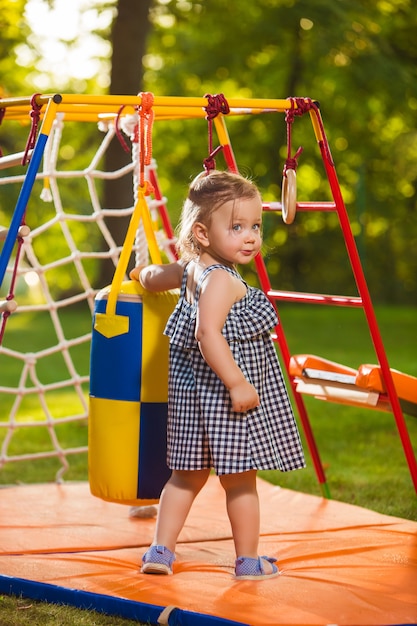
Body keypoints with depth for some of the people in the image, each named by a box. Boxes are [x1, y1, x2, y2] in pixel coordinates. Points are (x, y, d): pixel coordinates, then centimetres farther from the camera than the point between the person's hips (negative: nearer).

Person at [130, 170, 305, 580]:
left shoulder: (190, 269, 7)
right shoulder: (220, 280, -21)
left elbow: (153, 277, 27)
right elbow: (208, 333, -32)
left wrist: (142, 274, 50)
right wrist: (236, 383, -29)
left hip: (196, 392, 9)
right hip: (221, 393, -9)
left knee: (188, 475, 15)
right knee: (240, 478, 3)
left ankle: (161, 551, 15)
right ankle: (248, 561, 12)